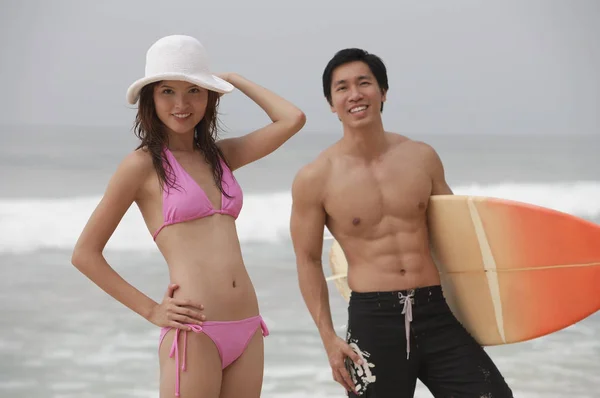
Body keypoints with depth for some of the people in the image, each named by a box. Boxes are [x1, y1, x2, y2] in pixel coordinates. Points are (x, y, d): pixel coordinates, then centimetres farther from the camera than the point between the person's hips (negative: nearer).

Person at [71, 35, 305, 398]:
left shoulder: (221, 155, 15)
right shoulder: (143, 164, -1)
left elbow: (292, 120, 5)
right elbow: (85, 253, -1)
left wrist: (233, 78, 15)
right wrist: (151, 311, -4)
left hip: (247, 331, 6)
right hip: (193, 333, -6)